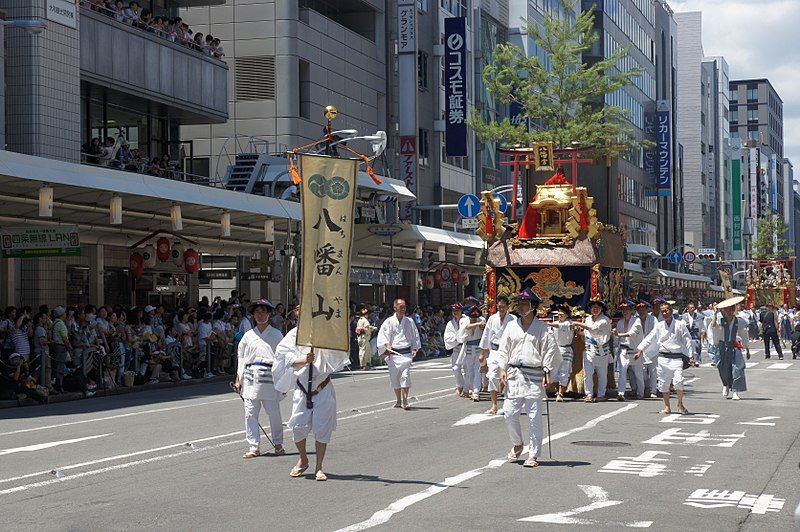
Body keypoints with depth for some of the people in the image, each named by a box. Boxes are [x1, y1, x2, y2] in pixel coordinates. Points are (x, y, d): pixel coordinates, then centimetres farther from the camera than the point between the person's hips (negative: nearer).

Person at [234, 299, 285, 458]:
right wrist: (238, 380, 12)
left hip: (269, 379, -2)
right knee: (250, 414, -1)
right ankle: (254, 447, 6)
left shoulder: (276, 335, 4)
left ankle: (278, 444, 17)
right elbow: (241, 358, 15)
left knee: (274, 413, -1)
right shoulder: (248, 335, 11)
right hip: (251, 378, 2)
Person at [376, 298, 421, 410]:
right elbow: (382, 336, -2)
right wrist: (387, 346, -18)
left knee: (405, 376, -15)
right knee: (394, 378, 7)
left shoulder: (409, 321, 8)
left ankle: (405, 402, -14)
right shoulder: (389, 322, 3)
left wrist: (414, 349, 4)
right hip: (393, 354, 1)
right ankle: (399, 401, 21)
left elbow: (415, 336, 16)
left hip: (406, 353, -1)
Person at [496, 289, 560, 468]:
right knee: (509, 413, 1)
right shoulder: (511, 326, 9)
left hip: (534, 376, -3)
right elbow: (503, 350, 12)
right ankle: (517, 444, 26)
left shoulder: (543, 329, 0)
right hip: (514, 374, 3)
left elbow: (549, 352, 1)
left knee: (534, 417, -3)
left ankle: (533, 455, 4)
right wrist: (502, 369, 2)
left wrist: (547, 373, -7)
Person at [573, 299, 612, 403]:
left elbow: (594, 328, -21)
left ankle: (601, 394, 15)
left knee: (602, 374, 5)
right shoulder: (588, 319, 14)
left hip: (601, 350, -4)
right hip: (589, 349, 4)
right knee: (587, 373, -9)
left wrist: (579, 324, -17)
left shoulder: (605, 320, -6)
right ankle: (589, 394, -6)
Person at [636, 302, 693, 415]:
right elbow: (650, 338, 12)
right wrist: (641, 350, 3)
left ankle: (680, 404, 7)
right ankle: (667, 407, 17)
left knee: (678, 382, -15)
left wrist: (690, 357, -1)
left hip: (676, 358, -3)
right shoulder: (659, 326, 10)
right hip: (663, 358, 3)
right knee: (664, 383, 5)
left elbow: (687, 340, 3)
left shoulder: (680, 325, 2)